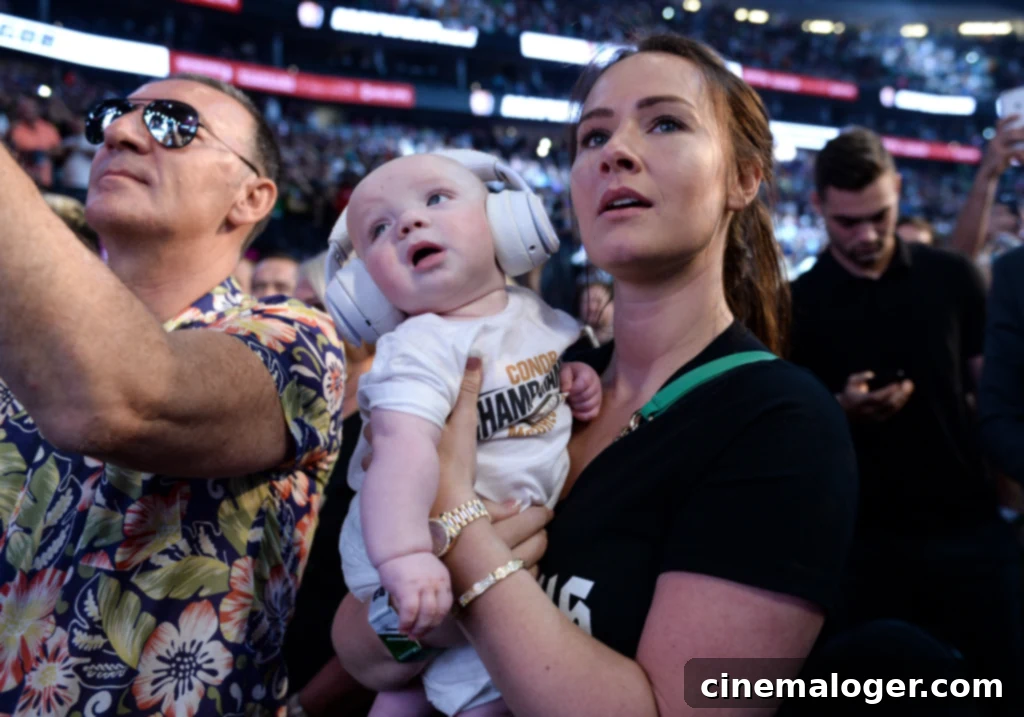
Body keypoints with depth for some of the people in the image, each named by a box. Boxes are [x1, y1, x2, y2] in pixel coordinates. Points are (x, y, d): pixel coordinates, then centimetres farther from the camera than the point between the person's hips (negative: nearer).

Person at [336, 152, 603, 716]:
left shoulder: (530, 310, 0)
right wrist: (404, 556, -56)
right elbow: (402, 447, -41)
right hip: (440, 555, -7)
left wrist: (576, 380, -1)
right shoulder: (424, 347, -25)